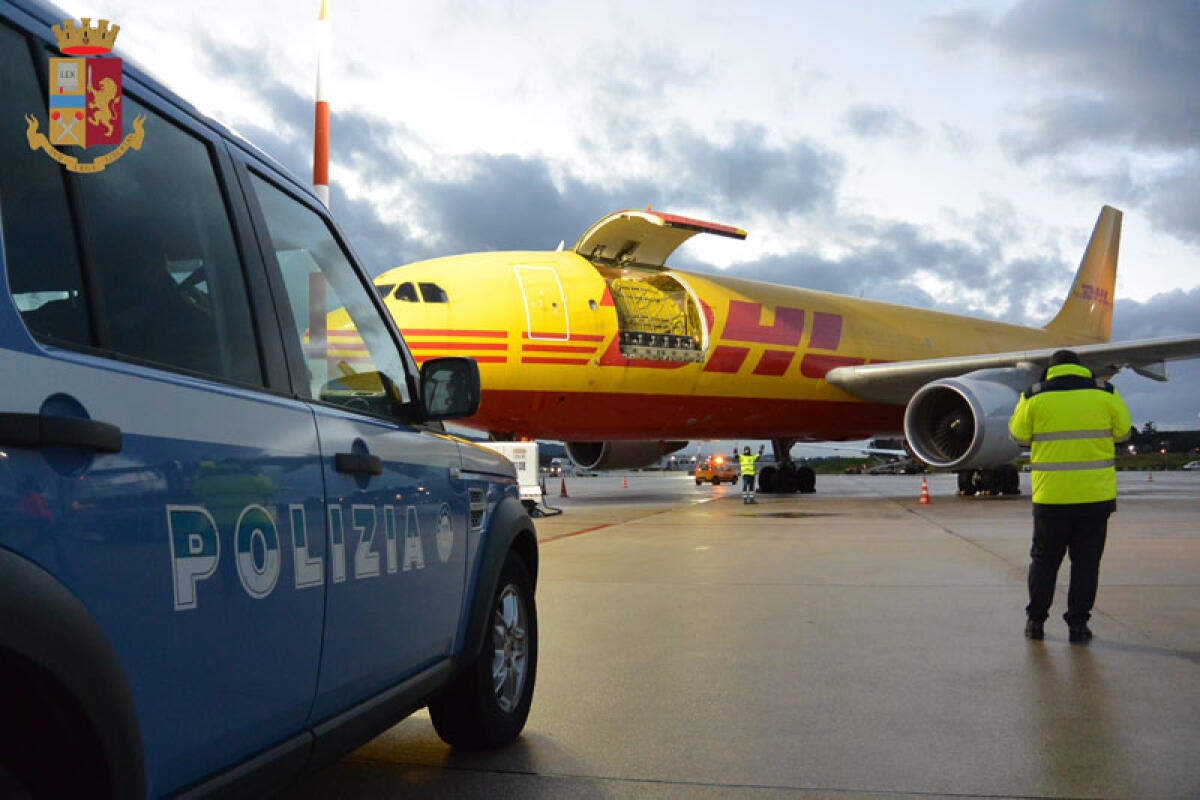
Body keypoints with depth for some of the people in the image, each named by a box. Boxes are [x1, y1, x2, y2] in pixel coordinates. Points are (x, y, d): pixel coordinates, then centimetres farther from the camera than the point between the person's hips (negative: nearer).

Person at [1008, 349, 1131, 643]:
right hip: (1095, 497, 0)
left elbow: (1019, 435, 9)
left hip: (1051, 497, 0)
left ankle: (1036, 620, 16)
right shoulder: (1104, 393, 0)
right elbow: (1122, 432, 12)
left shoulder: (1035, 397, -2)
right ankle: (1077, 624, 9)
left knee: (1044, 559, 13)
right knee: (1086, 561, 9)